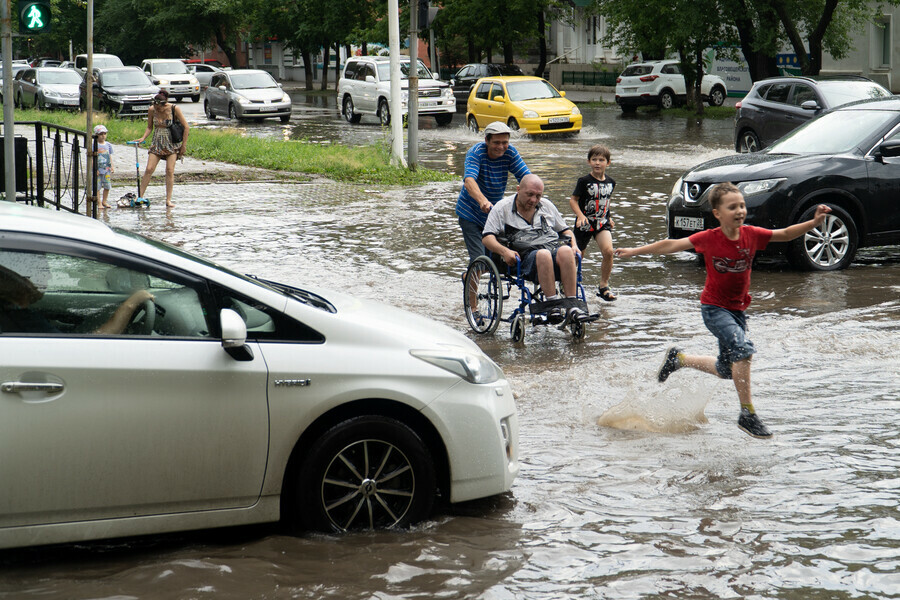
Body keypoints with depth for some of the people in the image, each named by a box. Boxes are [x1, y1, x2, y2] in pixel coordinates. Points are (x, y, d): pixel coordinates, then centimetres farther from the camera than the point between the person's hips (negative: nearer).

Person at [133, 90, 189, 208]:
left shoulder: (174, 109, -12)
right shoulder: (152, 110, -4)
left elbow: (186, 127, -6)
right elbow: (149, 127, 11)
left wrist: (183, 145, -6)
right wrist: (143, 138, -6)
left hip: (171, 144, -2)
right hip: (157, 143, 2)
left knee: (170, 171, -8)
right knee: (149, 169, -7)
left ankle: (168, 199, -4)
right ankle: (140, 196, 1)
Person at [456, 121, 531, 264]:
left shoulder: (510, 153, -10)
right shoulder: (476, 152, -20)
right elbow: (469, 180, -36)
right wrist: (482, 201, -56)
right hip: (471, 213, -4)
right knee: (478, 258, -14)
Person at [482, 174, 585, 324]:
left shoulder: (547, 206, 24)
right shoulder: (503, 207, 11)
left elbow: (564, 229, 31)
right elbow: (487, 238, 2)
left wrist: (574, 245, 9)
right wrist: (504, 251, -16)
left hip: (554, 246, 3)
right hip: (525, 254, -3)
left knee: (565, 251, -34)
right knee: (544, 254, -39)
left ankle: (572, 305, -38)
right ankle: (553, 305, -40)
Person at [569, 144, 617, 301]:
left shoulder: (610, 182, 4)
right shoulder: (584, 181, -10)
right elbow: (573, 200, -8)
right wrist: (580, 215, -23)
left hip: (602, 223, 3)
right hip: (585, 223, -2)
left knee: (608, 251, -19)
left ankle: (603, 286, -7)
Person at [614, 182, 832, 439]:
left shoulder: (751, 235, -8)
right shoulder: (709, 239, -15)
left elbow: (786, 234, 0)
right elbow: (670, 245, -5)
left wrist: (814, 222, -15)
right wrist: (634, 251, -1)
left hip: (737, 309, 5)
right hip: (713, 308, -5)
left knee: (727, 370, 14)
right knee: (742, 347, -28)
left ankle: (678, 358, 38)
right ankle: (747, 415, -23)